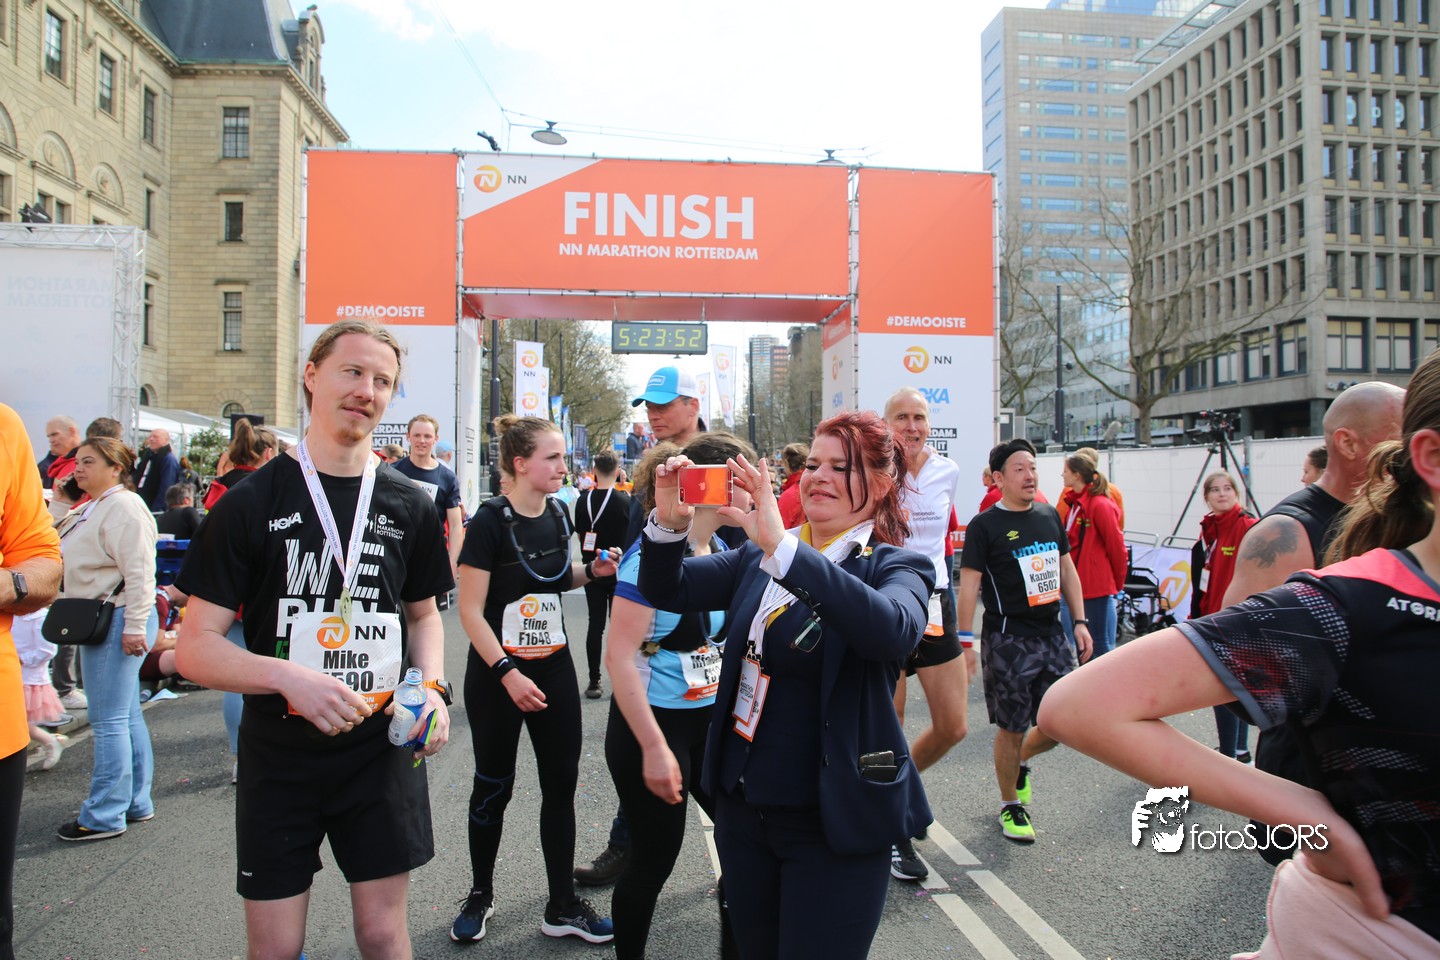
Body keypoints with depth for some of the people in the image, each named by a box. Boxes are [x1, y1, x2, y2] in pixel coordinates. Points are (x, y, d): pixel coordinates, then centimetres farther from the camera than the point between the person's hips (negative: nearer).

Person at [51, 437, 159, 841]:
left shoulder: (124, 508, -14)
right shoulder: (90, 510, 19)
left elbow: (138, 572, -21)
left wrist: (134, 625, -23)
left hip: (118, 621, -11)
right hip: (99, 621, 11)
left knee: (110, 721, -5)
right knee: (127, 717, 15)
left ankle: (104, 817, 2)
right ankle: (136, 803, 24)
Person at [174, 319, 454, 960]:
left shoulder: (410, 507, 2)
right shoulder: (252, 502, -7)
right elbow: (194, 648, -8)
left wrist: (432, 687, -4)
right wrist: (288, 676, -26)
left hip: (382, 750, 2)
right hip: (278, 757, -1)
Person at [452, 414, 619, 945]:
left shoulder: (558, 514, 2)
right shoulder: (491, 521, -16)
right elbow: (470, 609, -17)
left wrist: (591, 570, -1)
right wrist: (508, 674, -23)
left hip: (554, 666, 6)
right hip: (497, 673, -5)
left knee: (561, 783, 8)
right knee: (494, 786, 9)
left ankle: (562, 906, 20)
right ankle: (480, 893, 32)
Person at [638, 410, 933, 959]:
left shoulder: (898, 566, -9)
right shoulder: (758, 557, 6)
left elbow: (892, 630, -32)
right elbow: (667, 590, 1)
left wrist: (783, 547, -39)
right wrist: (668, 521, -19)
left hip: (834, 822, -5)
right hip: (742, 808, 5)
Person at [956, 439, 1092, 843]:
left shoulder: (1050, 515, 10)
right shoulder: (984, 526, -8)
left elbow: (1067, 570, 17)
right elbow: (969, 585, -11)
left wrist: (1080, 621, 11)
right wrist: (964, 639, -15)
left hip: (1052, 635, 6)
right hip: (1008, 640, -6)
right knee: (1011, 729, 4)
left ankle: (1020, 762, 35)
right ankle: (1011, 806, 23)